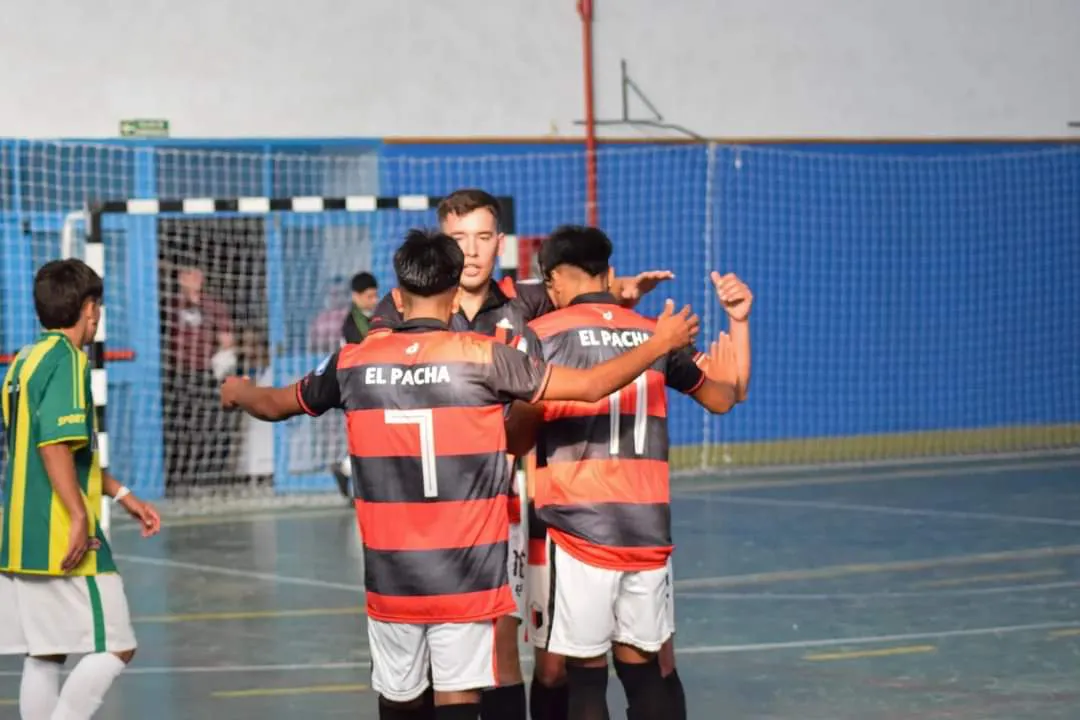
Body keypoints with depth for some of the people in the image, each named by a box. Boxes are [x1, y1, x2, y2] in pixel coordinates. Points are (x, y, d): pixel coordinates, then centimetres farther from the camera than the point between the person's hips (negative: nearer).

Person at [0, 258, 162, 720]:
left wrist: (120, 495, 25)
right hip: (61, 537, -9)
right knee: (114, 649, -4)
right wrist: (80, 517, -21)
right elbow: (56, 444, -23)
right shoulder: (67, 359, -12)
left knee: (43, 657, 10)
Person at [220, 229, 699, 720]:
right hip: (466, 577, -3)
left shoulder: (353, 363, 1)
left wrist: (238, 393, 42)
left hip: (391, 579, 3)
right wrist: (660, 344, 10)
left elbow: (275, 404, 20)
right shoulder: (481, 357, -9)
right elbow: (591, 386, -5)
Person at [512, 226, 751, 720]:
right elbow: (724, 399, 21)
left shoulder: (541, 336, -1)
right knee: (641, 666, 12)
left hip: (579, 527, -4)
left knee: (586, 672, 2)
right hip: (648, 529, 4)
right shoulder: (655, 334, 10)